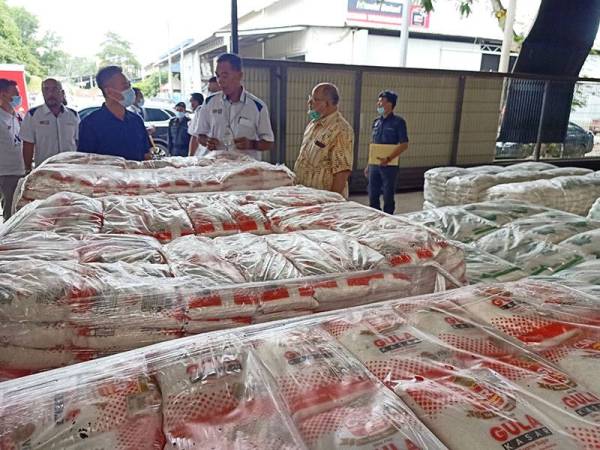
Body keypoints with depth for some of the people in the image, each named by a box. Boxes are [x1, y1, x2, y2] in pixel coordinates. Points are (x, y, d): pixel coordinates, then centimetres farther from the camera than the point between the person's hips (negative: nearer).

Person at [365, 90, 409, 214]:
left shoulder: (398, 122, -7)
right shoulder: (376, 122, 11)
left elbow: (404, 145, -12)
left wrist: (388, 159, -22)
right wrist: (369, 165, 13)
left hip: (389, 166, -6)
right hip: (374, 165, 6)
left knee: (388, 197, 4)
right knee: (372, 196, 11)